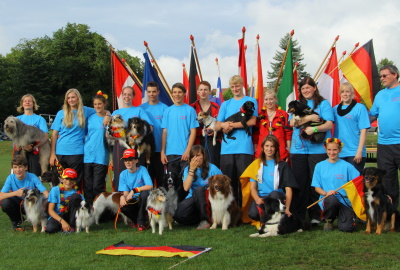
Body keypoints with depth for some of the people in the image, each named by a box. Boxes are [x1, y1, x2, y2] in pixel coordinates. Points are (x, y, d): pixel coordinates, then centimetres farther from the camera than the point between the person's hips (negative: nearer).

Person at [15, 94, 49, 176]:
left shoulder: (39, 119, 10)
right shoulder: (17, 119, 18)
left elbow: (45, 136, 0)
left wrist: (34, 147, -17)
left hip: (33, 151, -2)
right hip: (19, 150, 2)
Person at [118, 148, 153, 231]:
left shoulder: (142, 170, -11)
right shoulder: (123, 174, -1)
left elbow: (150, 186, -24)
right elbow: (125, 192, -5)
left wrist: (134, 190, -31)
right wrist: (122, 196, -30)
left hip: (142, 201, -2)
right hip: (132, 201, 2)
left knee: (144, 193, -35)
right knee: (122, 206, -31)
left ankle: (141, 222, -13)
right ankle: (136, 219, 5)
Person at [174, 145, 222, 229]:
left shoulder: (212, 168, -3)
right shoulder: (187, 169, 5)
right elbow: (186, 188, -11)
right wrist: (192, 170, -14)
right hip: (192, 199, 2)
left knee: (199, 189, -35)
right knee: (178, 215, -27)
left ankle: (206, 220, -22)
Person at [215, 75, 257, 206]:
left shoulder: (251, 101, 9)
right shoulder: (226, 104, 19)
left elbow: (252, 121, -5)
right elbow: (217, 126, 14)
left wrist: (231, 125, -6)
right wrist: (223, 125, -10)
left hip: (244, 148, -3)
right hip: (227, 148, 4)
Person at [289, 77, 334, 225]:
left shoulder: (323, 103, 6)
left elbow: (329, 124, -4)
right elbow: (292, 122, 1)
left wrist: (314, 129, -21)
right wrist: (309, 118, -12)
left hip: (318, 148, -3)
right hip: (298, 149, 3)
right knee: (299, 183, 3)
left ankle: (315, 216, 3)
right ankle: (298, 216, 8)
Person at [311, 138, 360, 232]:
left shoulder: (346, 166, 5)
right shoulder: (320, 166, 9)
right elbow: (317, 187, 8)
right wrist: (326, 193, -12)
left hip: (345, 201, -1)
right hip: (327, 200, 1)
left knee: (346, 228, -23)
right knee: (332, 199, -37)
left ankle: (340, 215, 15)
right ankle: (329, 220, -2)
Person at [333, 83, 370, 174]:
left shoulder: (360, 108, -2)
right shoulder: (335, 109, 11)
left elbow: (363, 131, -6)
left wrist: (359, 151, -12)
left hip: (354, 152, -4)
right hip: (338, 153, 5)